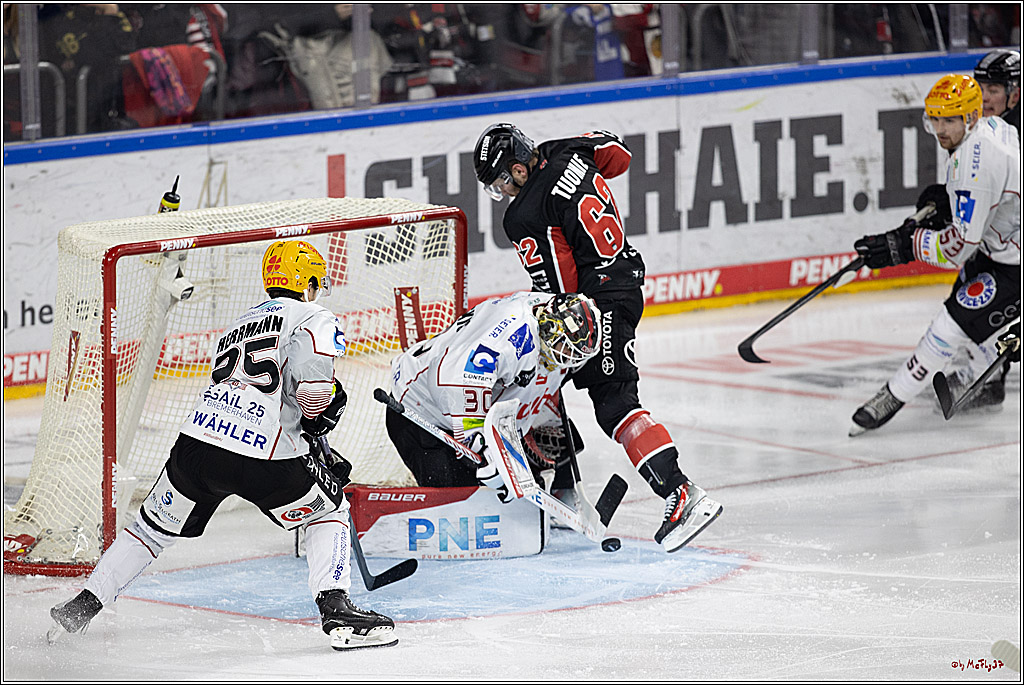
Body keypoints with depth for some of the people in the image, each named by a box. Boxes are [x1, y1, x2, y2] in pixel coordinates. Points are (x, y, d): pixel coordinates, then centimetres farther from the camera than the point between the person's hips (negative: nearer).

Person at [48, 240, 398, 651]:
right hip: (263, 461, -5)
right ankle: (336, 610, 4)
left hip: (198, 441, 5)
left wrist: (320, 456, 35)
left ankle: (81, 606, 25)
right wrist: (320, 414, 8)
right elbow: (311, 375, -14)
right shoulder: (313, 318, 7)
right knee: (328, 511, 18)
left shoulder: (239, 325, 31)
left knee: (155, 526, 24)